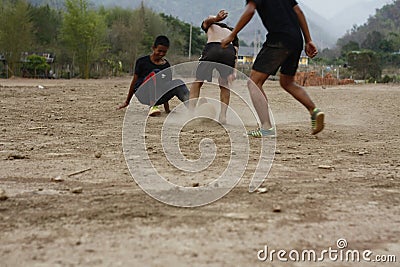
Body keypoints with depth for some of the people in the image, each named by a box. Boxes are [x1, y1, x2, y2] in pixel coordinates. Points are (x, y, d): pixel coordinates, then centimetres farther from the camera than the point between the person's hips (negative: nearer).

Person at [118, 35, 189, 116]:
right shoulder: (142, 62, 2)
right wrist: (127, 102, 13)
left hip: (158, 98, 3)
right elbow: (134, 81, 8)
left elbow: (165, 85, 13)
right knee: (155, 73, -30)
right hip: (142, 94, -3)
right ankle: (152, 106, -39)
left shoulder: (166, 65, 11)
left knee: (178, 83, -24)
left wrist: (166, 108, 8)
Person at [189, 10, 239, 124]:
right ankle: (223, 115, 7)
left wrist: (216, 19, -17)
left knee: (197, 82, 14)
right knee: (224, 85, 20)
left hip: (212, 49, -2)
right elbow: (236, 51, 19)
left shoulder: (210, 25, 34)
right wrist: (234, 70, 6)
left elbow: (207, 21, 7)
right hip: (229, 51, 2)